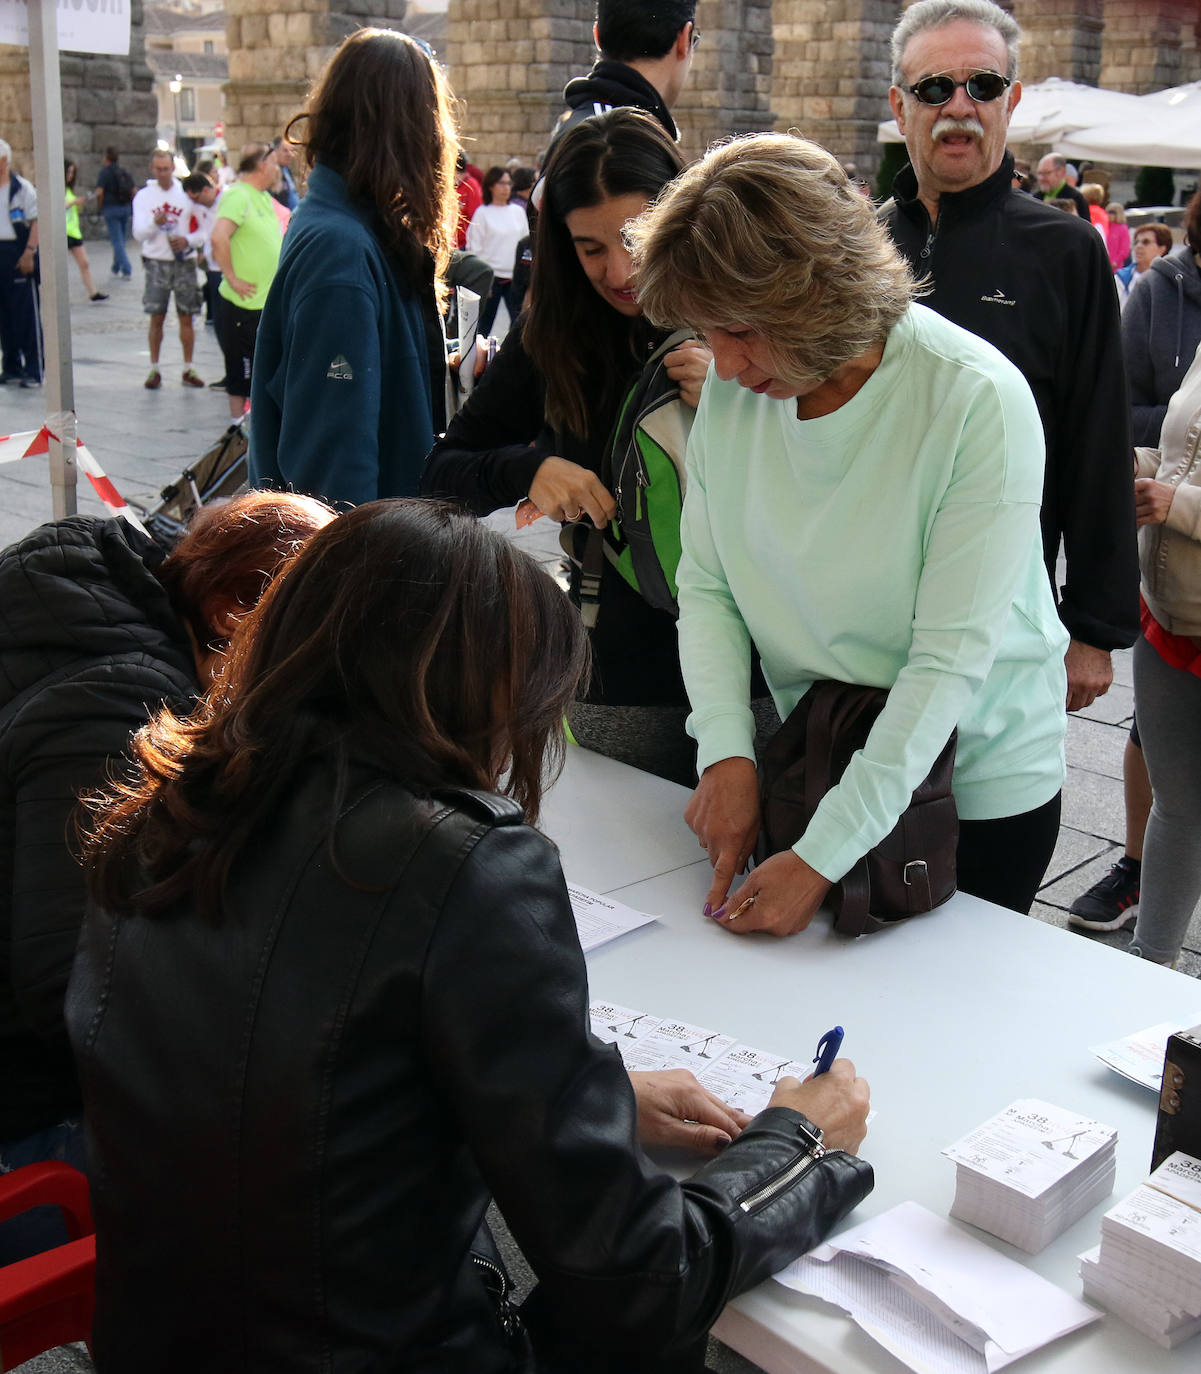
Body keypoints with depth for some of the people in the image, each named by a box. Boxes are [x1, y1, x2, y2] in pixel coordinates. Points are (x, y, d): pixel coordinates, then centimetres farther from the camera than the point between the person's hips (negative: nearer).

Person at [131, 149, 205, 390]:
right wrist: (155, 223, -24)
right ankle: (154, 369, 6)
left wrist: (188, 240, -15)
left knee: (186, 316, 3)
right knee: (156, 317, -1)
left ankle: (188, 369, 10)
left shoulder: (187, 193, 5)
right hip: (156, 262, -1)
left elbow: (203, 231, 5)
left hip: (185, 261, 1)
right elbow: (138, 234, -4)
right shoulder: (144, 195, 4)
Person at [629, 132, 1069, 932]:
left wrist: (823, 857, -27)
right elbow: (706, 587, -4)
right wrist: (726, 752, -19)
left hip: (979, 780, -4)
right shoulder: (732, 386, -8)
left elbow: (951, 657, -25)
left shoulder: (980, 403, -24)